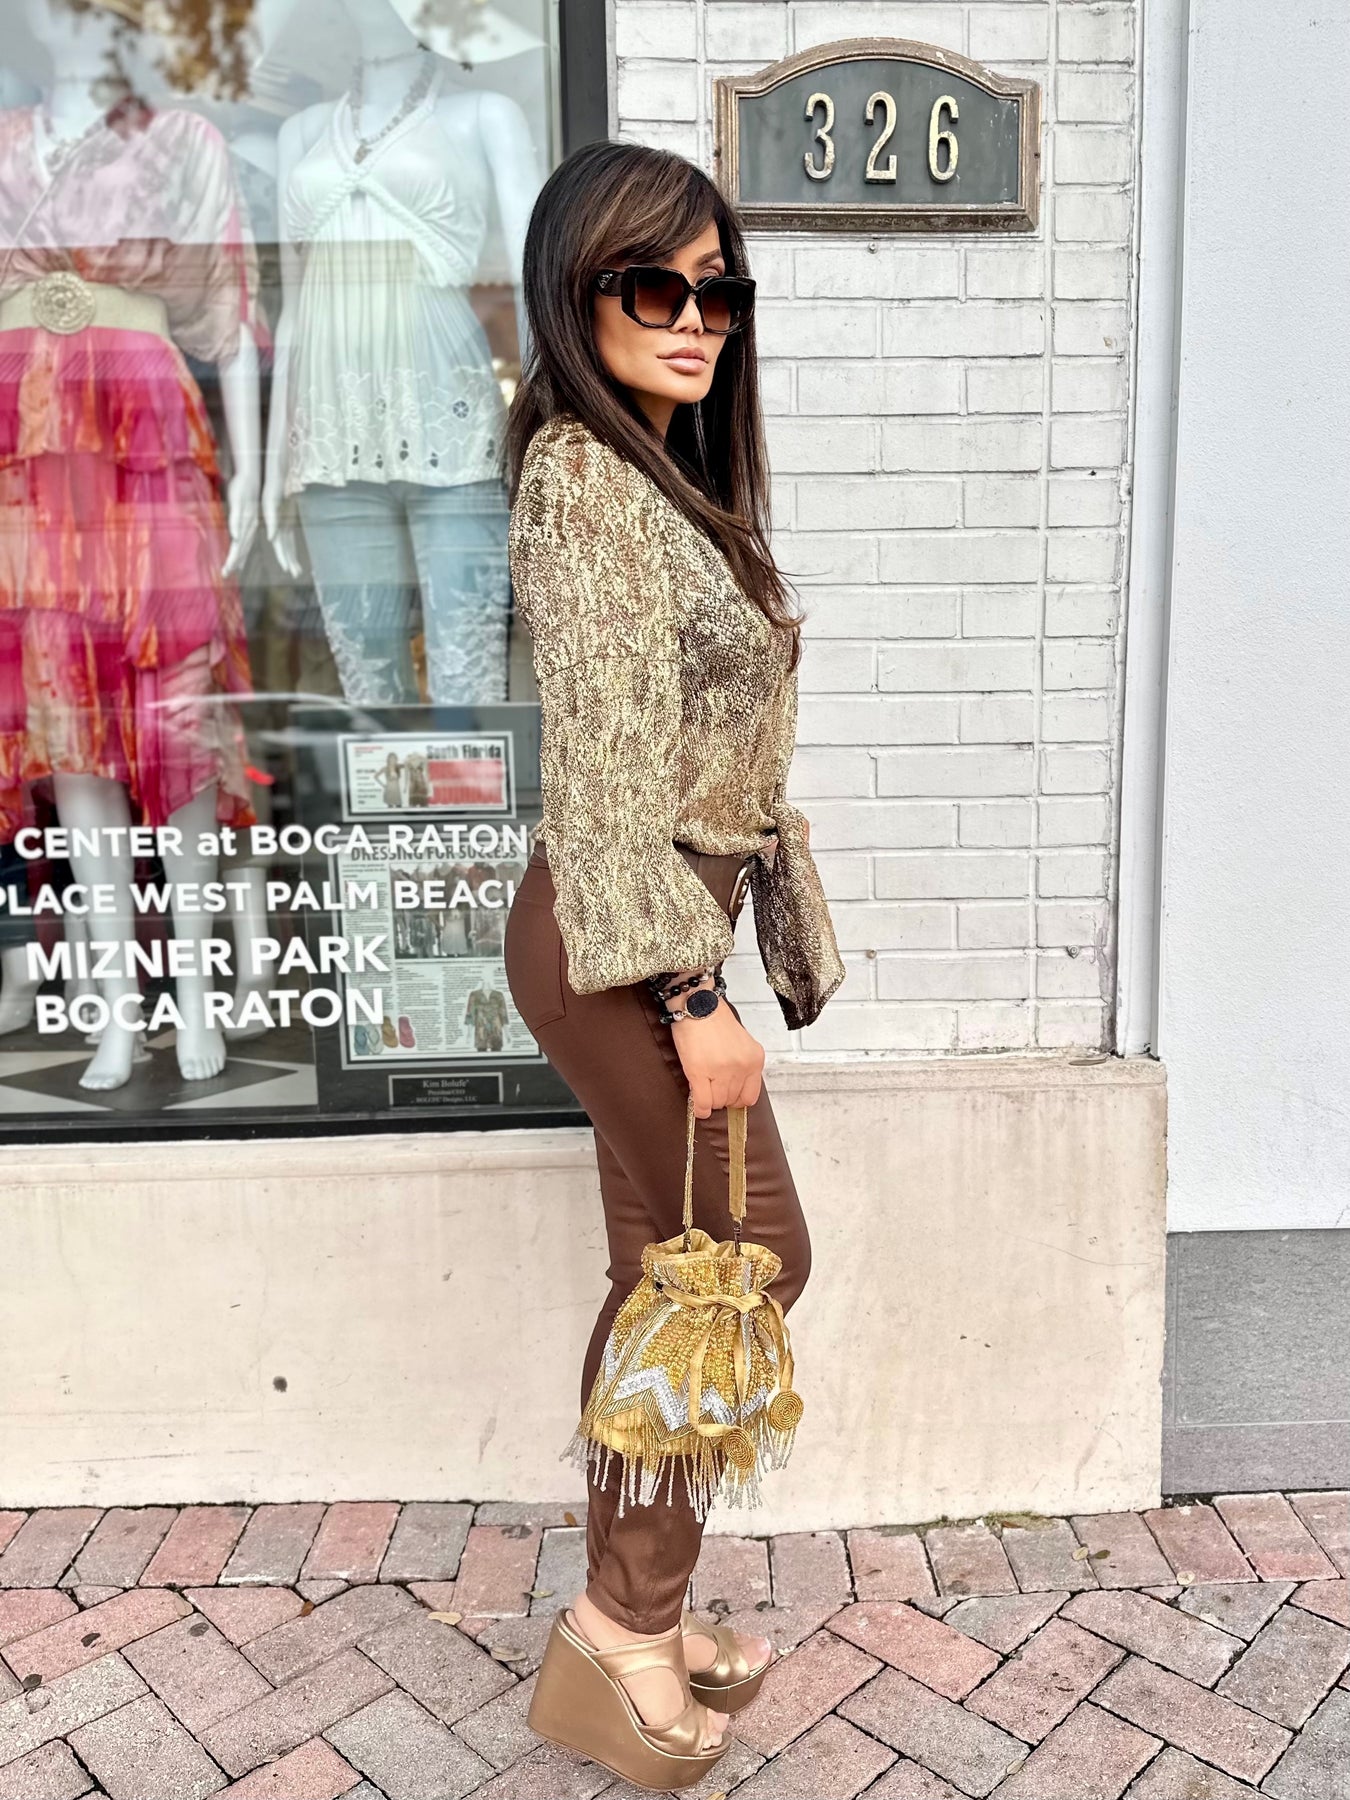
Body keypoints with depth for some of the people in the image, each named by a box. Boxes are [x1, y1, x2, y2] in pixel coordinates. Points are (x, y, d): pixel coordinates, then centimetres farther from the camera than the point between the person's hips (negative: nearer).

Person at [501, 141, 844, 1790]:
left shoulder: (667, 476, 16)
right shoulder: (583, 478, -13)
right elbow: (609, 767, -20)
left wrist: (766, 928, 18)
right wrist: (694, 990, -21)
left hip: (652, 932, 9)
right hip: (620, 939, -9)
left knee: (670, 1271, 14)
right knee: (752, 1258, 0)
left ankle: (628, 1618, 32)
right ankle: (627, 1629, 19)